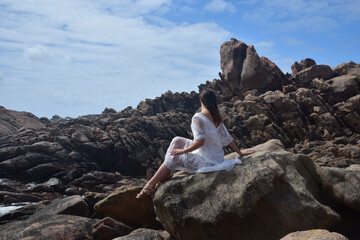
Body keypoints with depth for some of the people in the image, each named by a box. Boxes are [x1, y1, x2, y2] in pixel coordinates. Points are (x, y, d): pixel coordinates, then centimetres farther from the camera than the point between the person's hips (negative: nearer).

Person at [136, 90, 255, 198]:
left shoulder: (198, 117, -19)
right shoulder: (217, 117, 5)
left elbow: (200, 141, -25)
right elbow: (228, 138, 8)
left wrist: (182, 151, -13)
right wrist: (239, 152, 19)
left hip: (207, 160, -8)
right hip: (217, 156, 8)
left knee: (173, 157, 4)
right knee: (177, 141, 15)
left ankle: (150, 186, 11)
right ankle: (165, 174, 18)